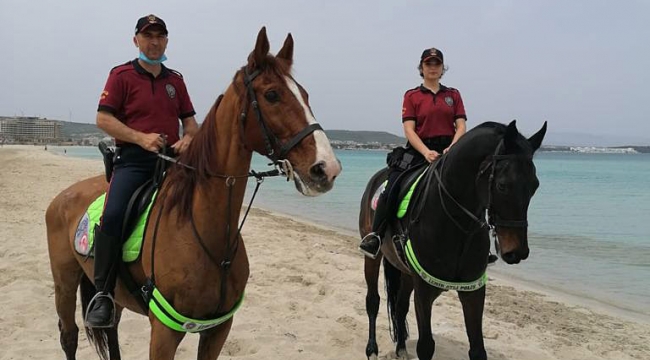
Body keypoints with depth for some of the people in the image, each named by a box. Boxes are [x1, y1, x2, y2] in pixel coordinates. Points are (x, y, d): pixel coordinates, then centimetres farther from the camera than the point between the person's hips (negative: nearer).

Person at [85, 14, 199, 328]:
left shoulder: (175, 79, 18)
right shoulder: (121, 75, 5)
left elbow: (191, 122, 21)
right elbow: (103, 119, -4)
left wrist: (187, 139, -4)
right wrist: (141, 137, -17)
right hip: (133, 160, -4)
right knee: (113, 215, -28)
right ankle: (103, 294, -19)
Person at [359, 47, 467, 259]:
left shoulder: (453, 95, 15)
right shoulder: (412, 96, 9)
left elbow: (461, 127, 6)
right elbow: (409, 129, -3)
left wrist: (452, 147, -15)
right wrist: (427, 152, -20)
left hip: (448, 151, 2)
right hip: (419, 151, -2)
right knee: (392, 187, -24)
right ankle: (375, 236, -16)